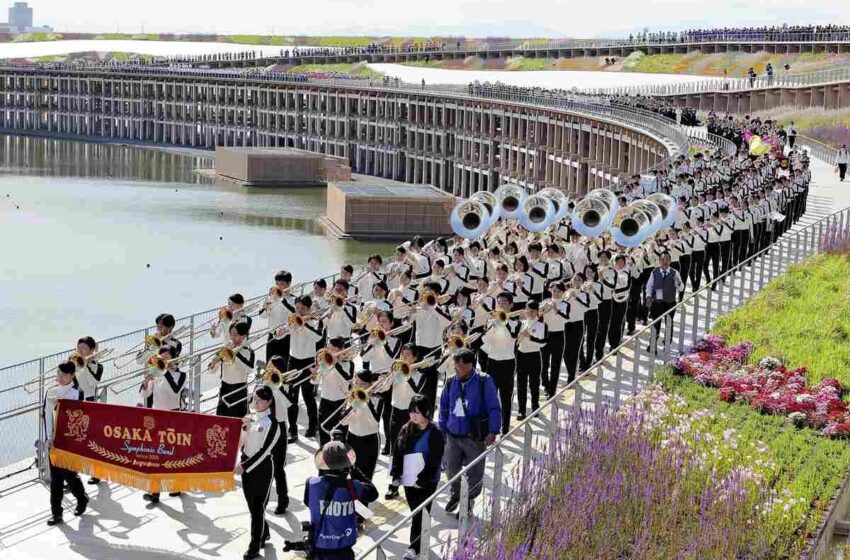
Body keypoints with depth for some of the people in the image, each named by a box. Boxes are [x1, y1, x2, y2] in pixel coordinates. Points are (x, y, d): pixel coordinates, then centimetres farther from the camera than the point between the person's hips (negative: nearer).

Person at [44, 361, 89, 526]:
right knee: (55, 476, 3)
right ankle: (56, 513, 7)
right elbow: (46, 414, 2)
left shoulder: (77, 393, -5)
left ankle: (82, 499, 27)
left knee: (69, 473, -1)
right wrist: (48, 437, -5)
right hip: (54, 438, 3)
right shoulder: (51, 392, 4)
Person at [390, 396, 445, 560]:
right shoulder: (406, 430, 5)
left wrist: (422, 480, -19)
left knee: (420, 514, -3)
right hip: (408, 479, 6)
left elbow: (434, 461, -16)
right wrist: (396, 474, -5)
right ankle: (421, 541, 30)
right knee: (416, 513, 15)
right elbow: (398, 453, 6)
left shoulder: (434, 434, -13)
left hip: (426, 481, -6)